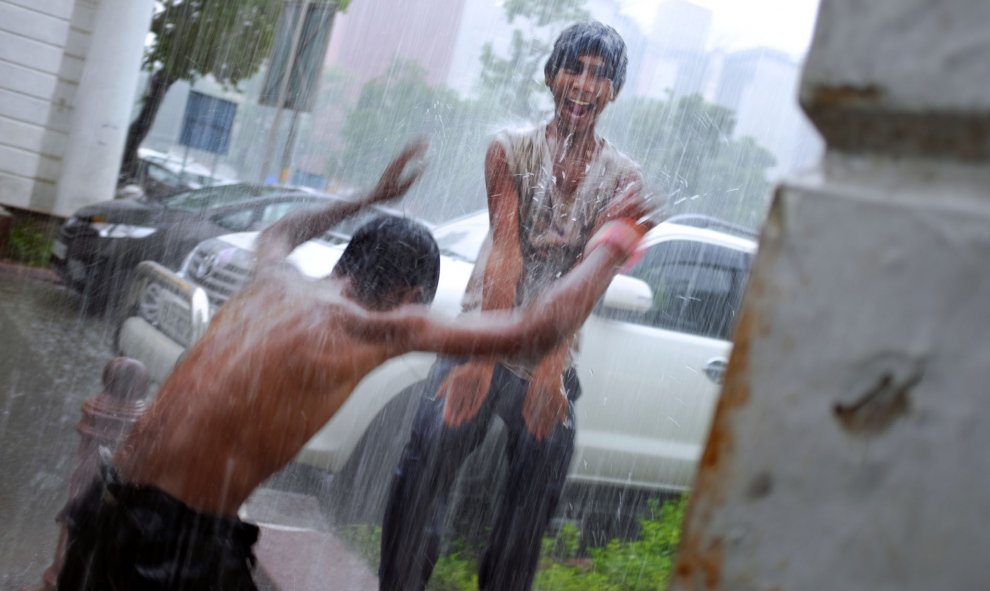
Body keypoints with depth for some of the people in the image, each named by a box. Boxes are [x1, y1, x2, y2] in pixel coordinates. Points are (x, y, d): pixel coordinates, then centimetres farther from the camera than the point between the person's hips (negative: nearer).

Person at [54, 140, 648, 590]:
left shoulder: (277, 280, 9)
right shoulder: (375, 326, -10)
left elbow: (279, 232, 37)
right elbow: (535, 331, -7)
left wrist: (374, 195, 43)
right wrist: (613, 245, 7)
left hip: (108, 508, 7)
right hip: (183, 543, -7)